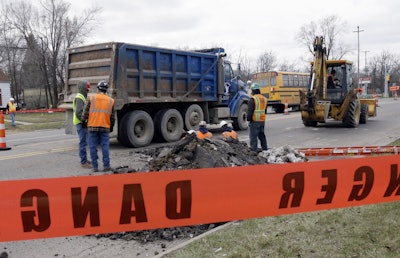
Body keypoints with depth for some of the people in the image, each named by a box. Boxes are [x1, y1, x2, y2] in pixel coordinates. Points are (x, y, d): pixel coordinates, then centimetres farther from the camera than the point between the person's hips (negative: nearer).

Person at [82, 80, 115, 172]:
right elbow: (112, 117, 10)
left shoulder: (91, 98, 0)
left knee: (93, 147, 5)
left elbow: (85, 112, -1)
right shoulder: (111, 101, 6)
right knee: (105, 147, 6)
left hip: (92, 127, -1)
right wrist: (111, 127, 24)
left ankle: (95, 167, 7)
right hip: (105, 128, 1)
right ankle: (106, 166, 7)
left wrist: (83, 120, 16)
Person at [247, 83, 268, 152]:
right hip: (262, 120, 8)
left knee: (253, 136, -4)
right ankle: (265, 149, 23)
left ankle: (254, 150, -4)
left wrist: (248, 119, -7)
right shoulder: (264, 99, 12)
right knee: (262, 135, 17)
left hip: (255, 121, -8)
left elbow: (250, 111, -16)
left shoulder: (253, 99, -14)